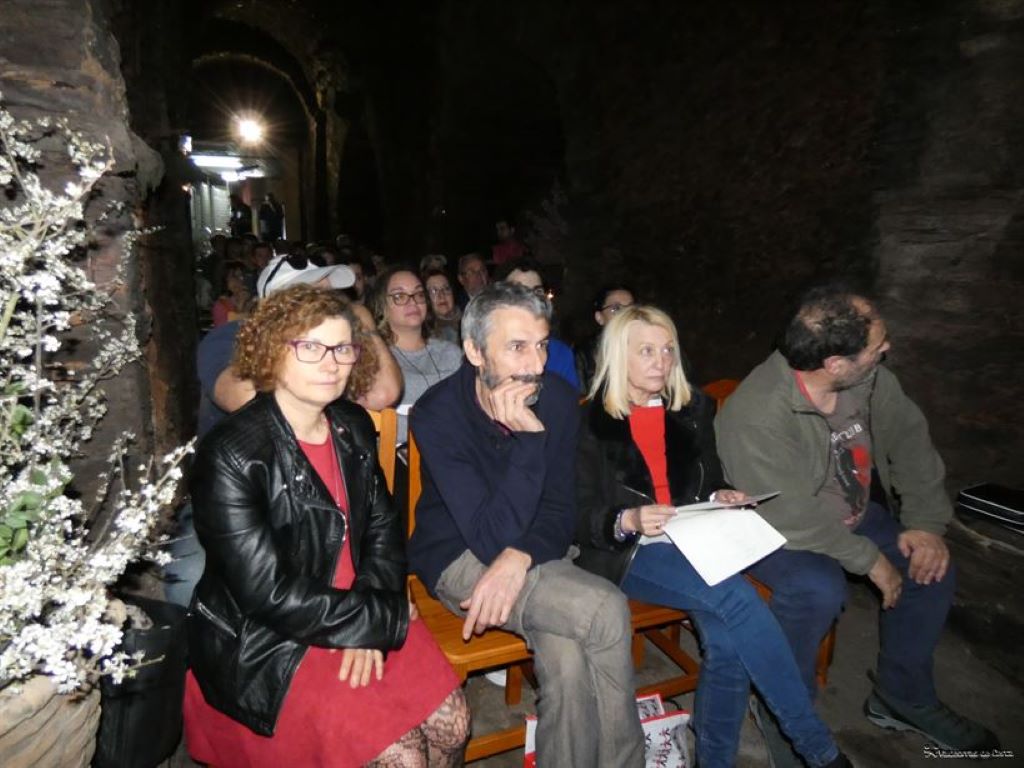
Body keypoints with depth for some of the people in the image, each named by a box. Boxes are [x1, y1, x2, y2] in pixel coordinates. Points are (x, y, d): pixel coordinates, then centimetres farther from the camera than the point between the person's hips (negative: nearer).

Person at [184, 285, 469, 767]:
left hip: (359, 615, 6)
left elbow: (382, 528, 6)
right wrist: (383, 619, -15)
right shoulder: (231, 455, -19)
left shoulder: (354, 427, 1)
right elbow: (269, 596, -21)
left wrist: (368, 618, -9)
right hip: (265, 643, -5)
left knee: (451, 724, -4)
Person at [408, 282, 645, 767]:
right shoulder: (437, 414, -21)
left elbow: (560, 512, -3)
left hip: (535, 552, 4)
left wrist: (519, 558, -23)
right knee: (606, 612, -24)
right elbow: (493, 538, -25)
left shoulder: (558, 399, -8)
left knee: (569, 659, -26)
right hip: (460, 558, -4)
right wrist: (528, 438, -33)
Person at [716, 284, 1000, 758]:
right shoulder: (755, 416, -34)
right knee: (819, 589, -31)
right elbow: (794, 518, -28)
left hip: (853, 514, 7)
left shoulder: (869, 378, -13)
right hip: (776, 529, -7)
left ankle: (903, 697, 19)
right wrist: (869, 559, -20)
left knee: (933, 565, -3)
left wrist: (926, 523, -8)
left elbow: (909, 437, -1)